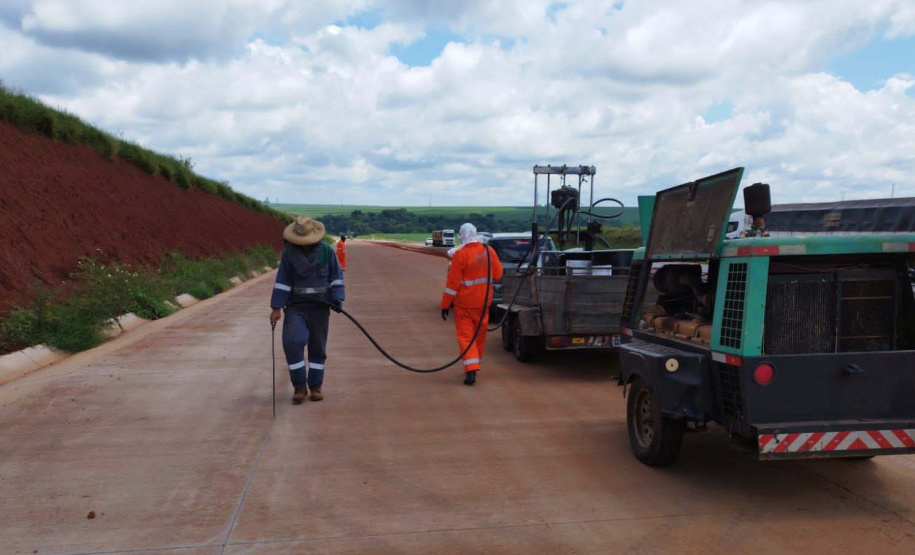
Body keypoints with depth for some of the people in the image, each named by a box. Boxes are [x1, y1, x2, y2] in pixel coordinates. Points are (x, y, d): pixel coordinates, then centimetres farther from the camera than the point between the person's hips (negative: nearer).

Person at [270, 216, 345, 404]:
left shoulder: (326, 251, -3)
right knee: (292, 342, -16)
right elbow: (282, 281, 0)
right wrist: (276, 307, -4)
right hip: (296, 305, 0)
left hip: (320, 306, 0)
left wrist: (337, 298, -5)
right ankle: (299, 386, -4)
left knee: (318, 347, 5)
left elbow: (336, 277, 5)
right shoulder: (289, 253, -2)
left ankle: (316, 386, 19)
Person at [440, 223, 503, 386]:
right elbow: (498, 274, 6)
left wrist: (445, 304, -7)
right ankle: (475, 365, 30)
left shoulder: (460, 254, -16)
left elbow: (453, 282, -14)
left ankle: (471, 370, -12)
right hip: (483, 302, 4)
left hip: (464, 302, -4)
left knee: (465, 335, 0)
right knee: (480, 334, 18)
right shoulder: (489, 251, -2)